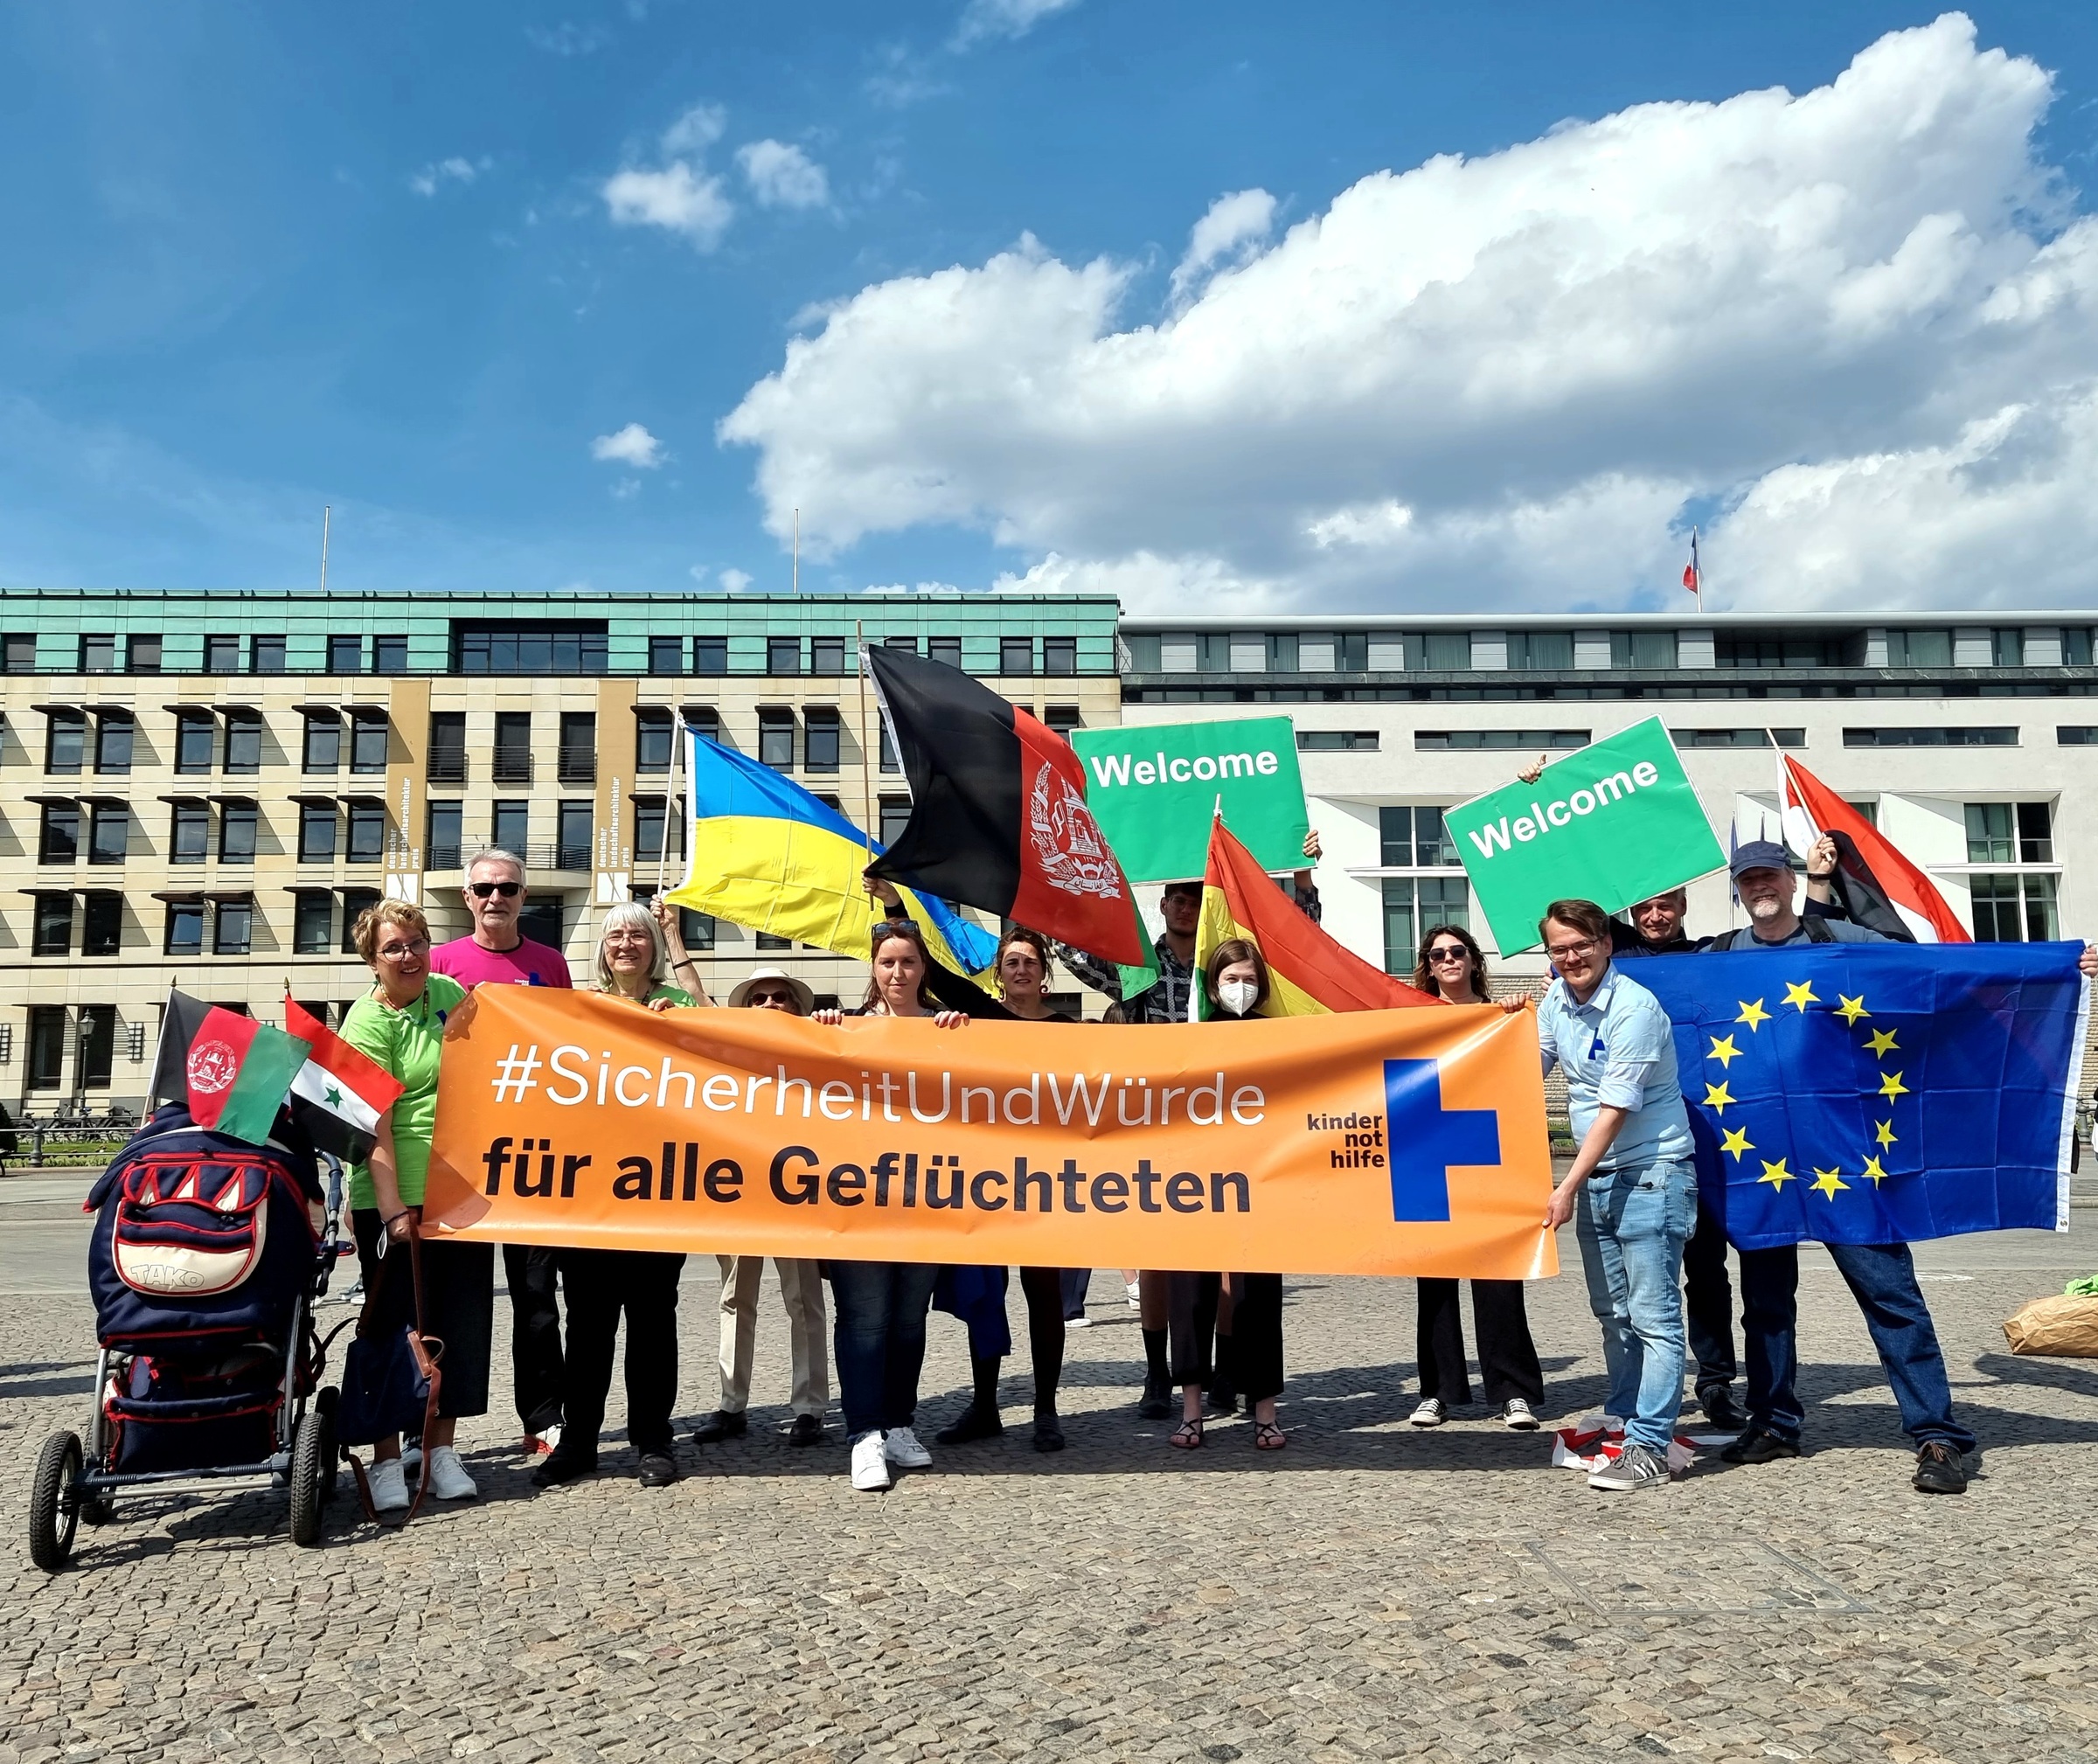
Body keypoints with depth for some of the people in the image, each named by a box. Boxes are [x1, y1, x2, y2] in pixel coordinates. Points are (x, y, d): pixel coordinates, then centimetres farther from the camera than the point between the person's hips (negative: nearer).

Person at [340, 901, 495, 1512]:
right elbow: (375, 1122, -16)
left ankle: (442, 1448, 18)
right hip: (392, 1196, -5)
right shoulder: (367, 1022, -9)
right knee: (393, 1323, 1)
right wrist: (391, 1207, -22)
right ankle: (386, 1457, 12)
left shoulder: (450, 993, 9)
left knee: (460, 1319, 8)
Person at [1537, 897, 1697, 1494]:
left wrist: (1569, 1186, -21)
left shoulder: (1634, 1008, -18)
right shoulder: (1556, 1000, 4)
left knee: (1654, 1318, -4)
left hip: (1650, 1173, -8)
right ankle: (1623, 1422, 28)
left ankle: (1649, 1449, -1)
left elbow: (1614, 1108, -21)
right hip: (1596, 1176, 8)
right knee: (1612, 1314, 16)